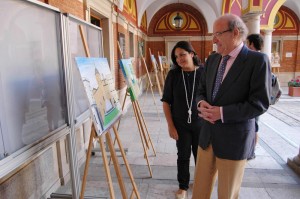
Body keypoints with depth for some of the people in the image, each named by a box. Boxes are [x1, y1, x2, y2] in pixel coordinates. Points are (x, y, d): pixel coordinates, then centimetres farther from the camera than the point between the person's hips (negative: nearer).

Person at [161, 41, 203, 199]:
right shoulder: (173, 74, -7)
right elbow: (166, 101, -4)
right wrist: (170, 125, -6)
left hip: (201, 124, 0)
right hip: (180, 124, 0)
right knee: (183, 156, 12)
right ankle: (183, 186, 35)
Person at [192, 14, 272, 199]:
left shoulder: (258, 60, -12)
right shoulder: (212, 59, 7)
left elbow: (260, 104, -16)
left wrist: (222, 112, -21)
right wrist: (202, 103, -9)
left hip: (234, 138, -5)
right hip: (207, 134, 6)